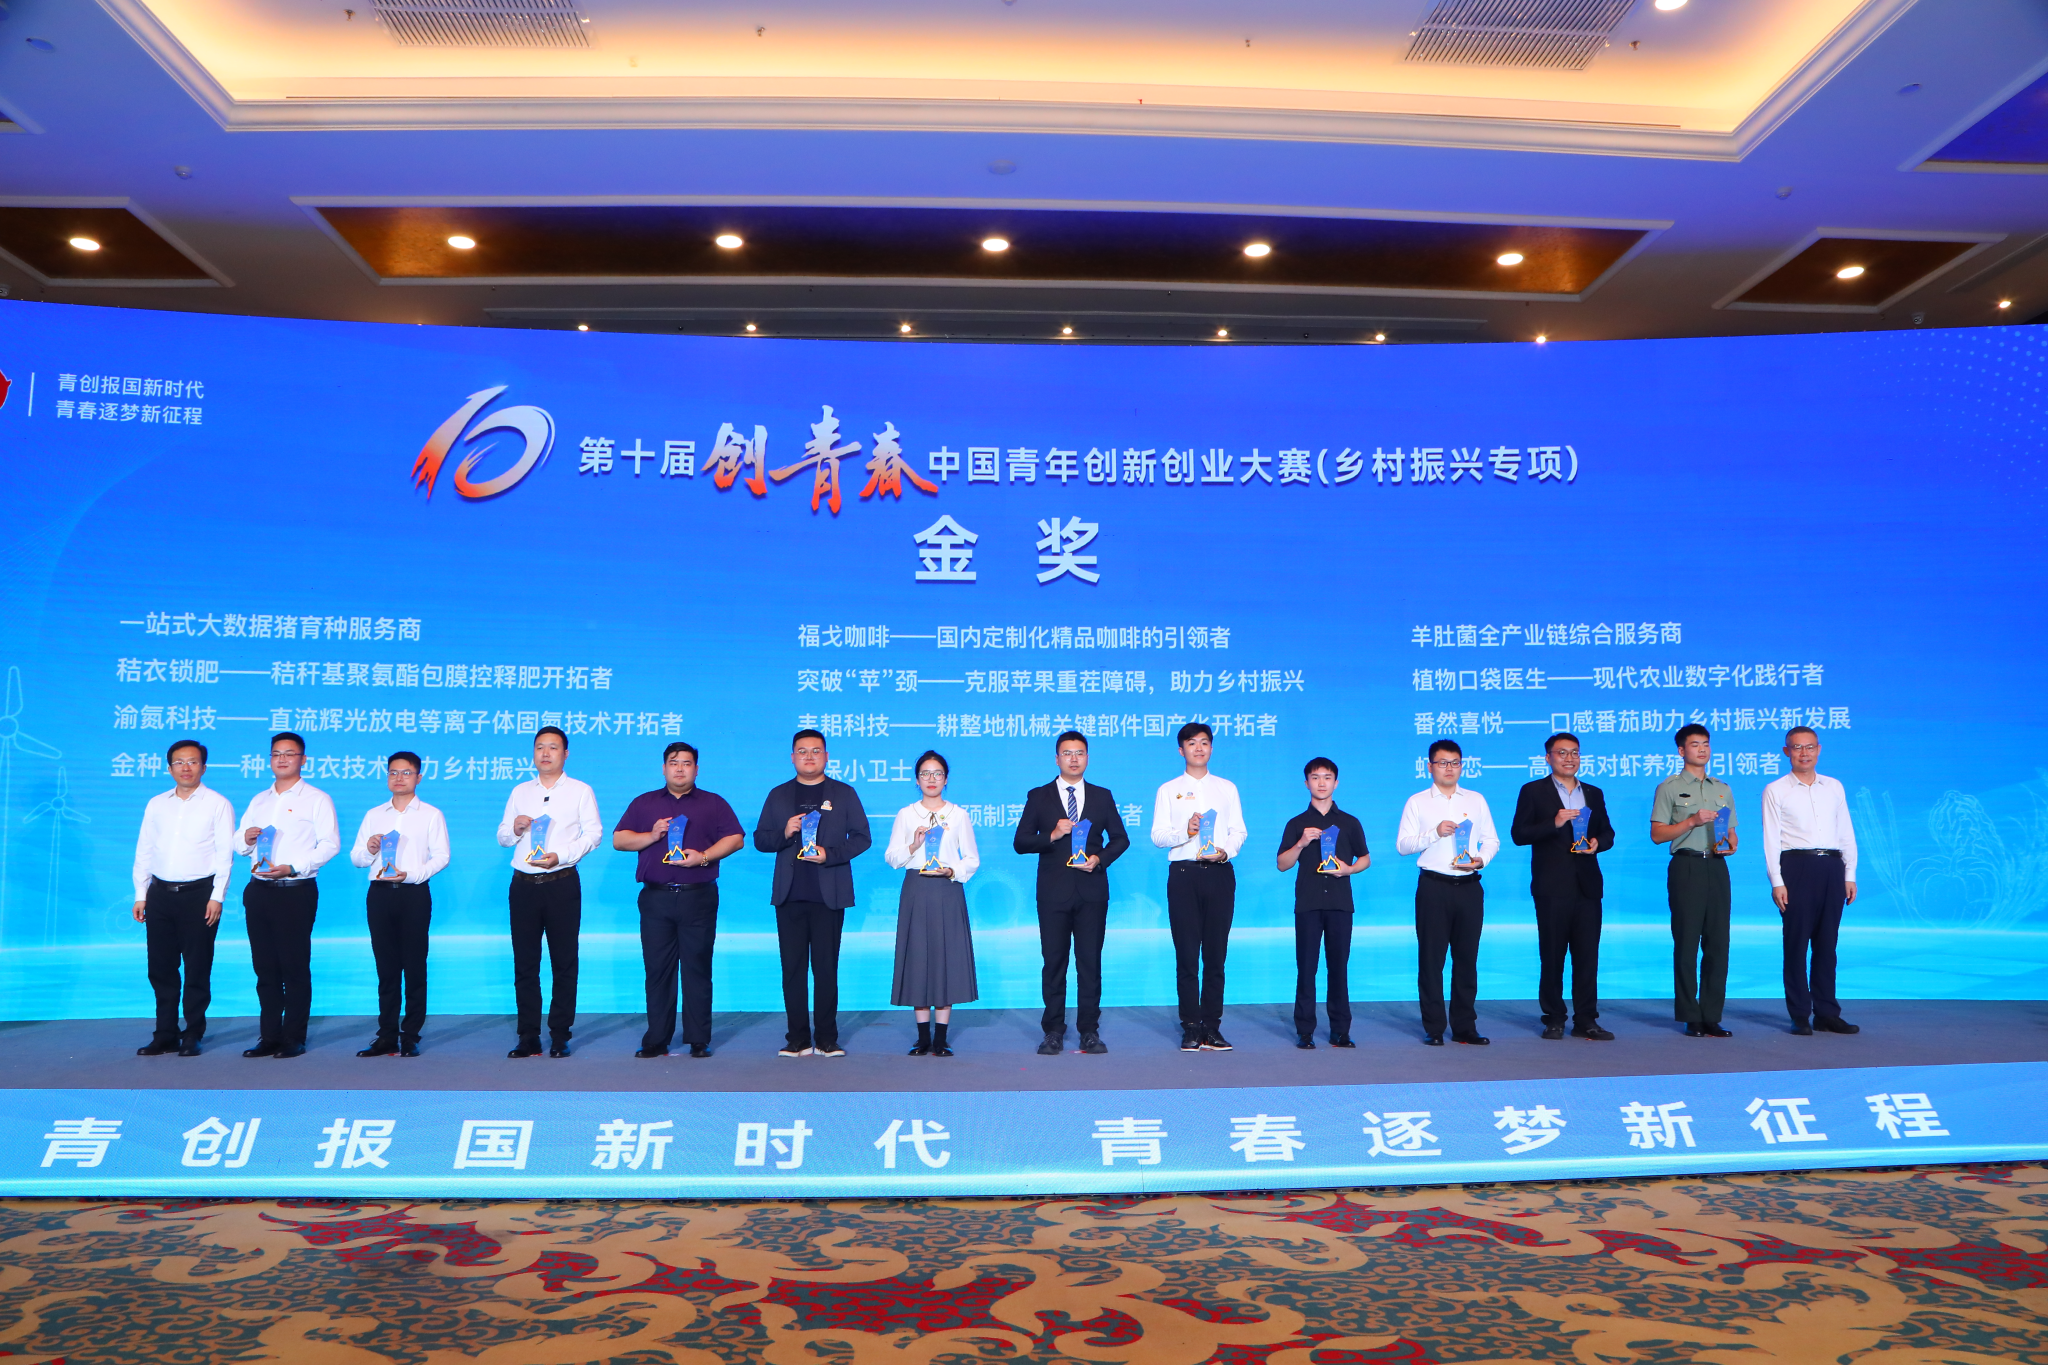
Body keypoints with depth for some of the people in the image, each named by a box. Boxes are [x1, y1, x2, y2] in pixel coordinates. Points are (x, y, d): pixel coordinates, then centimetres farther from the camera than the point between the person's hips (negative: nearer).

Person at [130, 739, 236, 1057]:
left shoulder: (217, 804, -1)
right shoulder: (156, 804, 12)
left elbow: (225, 853, -5)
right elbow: (144, 851, 13)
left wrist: (217, 897, -11)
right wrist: (140, 895, 7)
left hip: (199, 893, -4)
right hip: (160, 893, 4)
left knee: (197, 969, 1)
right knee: (160, 968, 8)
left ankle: (193, 1036, 10)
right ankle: (165, 1035, 18)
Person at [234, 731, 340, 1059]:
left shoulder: (317, 799, -1)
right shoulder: (259, 800, 18)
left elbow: (330, 844, -11)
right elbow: (240, 845, 18)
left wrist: (292, 868, -20)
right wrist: (246, 840, -6)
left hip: (295, 892, -6)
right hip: (258, 892, 6)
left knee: (295, 967, -1)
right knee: (265, 967, 10)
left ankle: (294, 1039, 7)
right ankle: (269, 1037, 18)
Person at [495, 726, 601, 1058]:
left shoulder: (581, 791, 5)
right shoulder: (520, 791, 16)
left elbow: (593, 833, -5)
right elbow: (502, 837, 14)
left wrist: (561, 856, -17)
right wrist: (515, 828, -8)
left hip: (562, 884, -3)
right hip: (524, 884, 3)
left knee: (564, 961, 1)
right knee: (524, 962, 4)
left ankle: (560, 1036, 8)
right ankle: (528, 1037, 11)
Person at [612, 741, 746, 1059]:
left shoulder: (713, 803, 10)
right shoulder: (643, 803, 16)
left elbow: (736, 838, 2)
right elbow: (618, 839, 11)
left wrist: (704, 856, -11)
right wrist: (651, 836, -6)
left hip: (699, 898, -1)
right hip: (656, 898, 2)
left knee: (697, 968, -1)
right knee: (657, 970, 2)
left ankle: (699, 1041, 4)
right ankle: (656, 1040, 9)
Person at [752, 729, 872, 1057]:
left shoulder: (844, 794, 7)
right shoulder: (778, 795, 12)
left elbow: (862, 837, 2)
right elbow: (759, 839, 10)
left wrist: (830, 854, -13)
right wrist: (784, 833, -10)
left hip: (829, 895, -2)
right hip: (789, 896, 2)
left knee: (826, 968, 0)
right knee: (792, 968, 3)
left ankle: (826, 1039, 7)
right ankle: (798, 1039, 9)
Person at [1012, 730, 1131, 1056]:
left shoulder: (1102, 796, 11)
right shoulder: (1038, 797, 5)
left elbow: (1120, 838, 11)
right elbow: (1020, 842, 0)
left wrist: (1099, 858, -7)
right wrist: (1051, 835, -16)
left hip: (1092, 891, 1)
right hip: (1053, 892, -1)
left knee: (1090, 962, 2)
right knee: (1054, 962, 2)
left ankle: (1089, 1031, 10)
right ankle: (1053, 1032, 10)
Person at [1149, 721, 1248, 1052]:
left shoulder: (1227, 788, 15)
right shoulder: (1168, 791, 10)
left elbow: (1238, 832, 7)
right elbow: (1158, 835, 0)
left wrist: (1225, 851, -13)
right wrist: (1185, 832, -18)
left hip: (1219, 873, 1)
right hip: (1184, 873, -1)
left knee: (1216, 955, 2)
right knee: (1187, 956, -1)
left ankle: (1212, 1028, 8)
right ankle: (1191, 1028, 5)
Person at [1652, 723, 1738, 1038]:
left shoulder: (1723, 790, 18)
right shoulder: (1669, 788, 2)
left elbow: (1732, 832, 20)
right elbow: (1657, 834, -4)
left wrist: (1729, 845, -2)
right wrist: (1691, 821, -14)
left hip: (1717, 867, 5)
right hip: (1687, 867, -5)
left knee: (1718, 943, 3)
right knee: (1687, 944, -3)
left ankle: (1711, 1016, 9)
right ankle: (1690, 1017, 2)